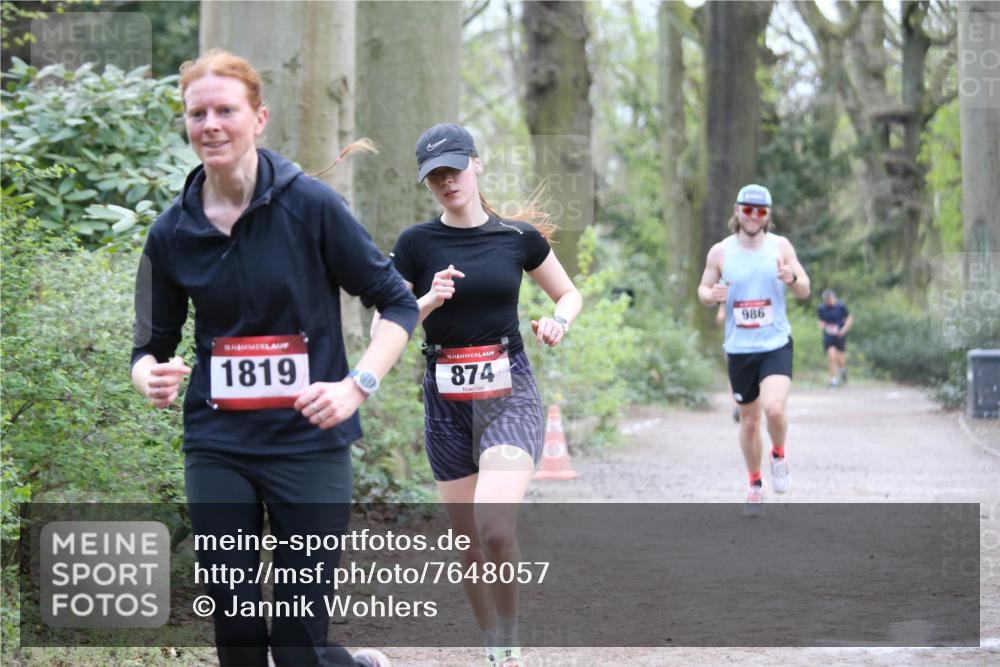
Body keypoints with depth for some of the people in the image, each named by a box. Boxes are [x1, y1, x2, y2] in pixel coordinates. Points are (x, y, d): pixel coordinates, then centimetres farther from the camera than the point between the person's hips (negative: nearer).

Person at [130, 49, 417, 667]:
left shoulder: (311, 205, -7)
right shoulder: (172, 232, 2)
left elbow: (398, 302, -2)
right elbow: (154, 342, 12)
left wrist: (356, 385, -16)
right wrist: (150, 375, -12)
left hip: (310, 444, -3)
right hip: (218, 448, 3)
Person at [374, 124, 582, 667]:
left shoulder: (519, 236, 1)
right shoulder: (416, 244, 0)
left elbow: (569, 294, 15)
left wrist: (559, 321, -6)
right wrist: (429, 301, -17)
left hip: (508, 395, -2)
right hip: (446, 399, 2)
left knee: (495, 528, -23)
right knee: (468, 541, 7)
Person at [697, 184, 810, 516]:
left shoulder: (780, 246, -1)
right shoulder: (720, 252, -1)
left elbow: (805, 291, 4)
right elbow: (703, 290, 9)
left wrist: (792, 279, -19)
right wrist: (711, 295, -15)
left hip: (776, 344, -2)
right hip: (739, 350, 2)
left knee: (774, 409, -23)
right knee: (749, 420, 11)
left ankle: (779, 456, 8)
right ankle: (755, 485, 30)